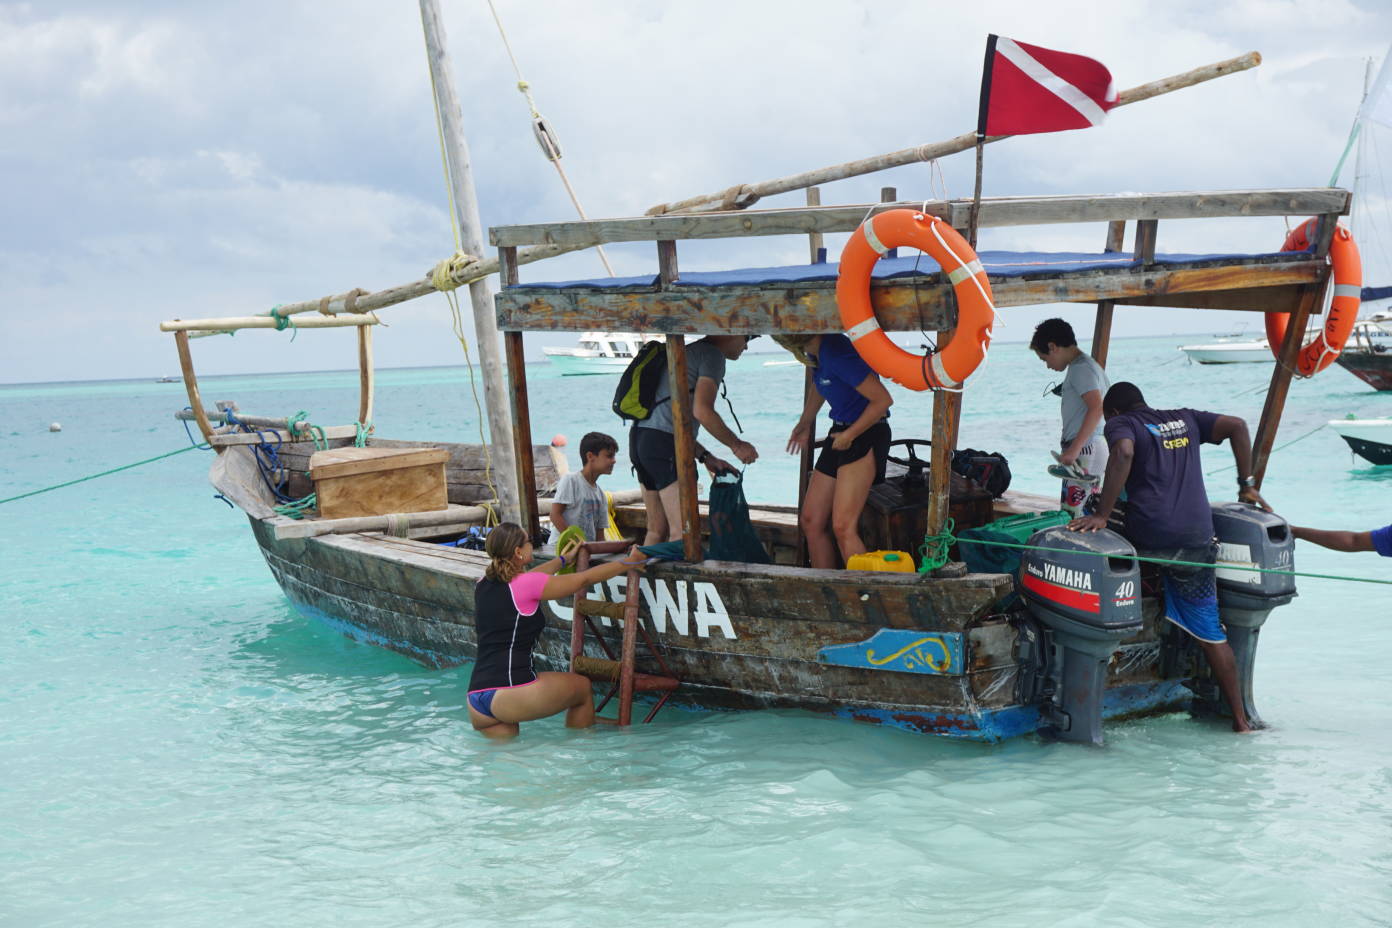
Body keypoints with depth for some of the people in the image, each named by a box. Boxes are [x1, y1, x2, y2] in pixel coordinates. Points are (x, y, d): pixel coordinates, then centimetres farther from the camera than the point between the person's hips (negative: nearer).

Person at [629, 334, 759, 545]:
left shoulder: (690, 351, 26)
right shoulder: (712, 354, -3)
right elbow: (701, 411, -15)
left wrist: (705, 457, 22)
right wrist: (737, 445, -3)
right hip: (663, 443, -10)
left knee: (657, 530, 13)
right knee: (683, 532, -11)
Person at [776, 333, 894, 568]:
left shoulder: (836, 353, -24)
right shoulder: (817, 350, 5)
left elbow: (883, 399, -23)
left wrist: (850, 435, -14)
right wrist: (805, 423, 33)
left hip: (865, 434, -10)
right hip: (840, 433, 10)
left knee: (842, 527, -18)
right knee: (811, 522, 9)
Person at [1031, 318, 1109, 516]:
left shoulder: (1080, 368, -11)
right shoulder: (1090, 365, 20)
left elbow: (1096, 408, -23)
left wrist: (1073, 450, -25)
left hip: (1084, 450, -10)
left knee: (1071, 516, -13)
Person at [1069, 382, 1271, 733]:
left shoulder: (1121, 423, 7)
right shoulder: (1185, 419, 23)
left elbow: (1123, 452, -15)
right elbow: (1237, 426, 16)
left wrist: (1101, 515, -17)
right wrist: (1247, 485, 20)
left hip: (1148, 539, -5)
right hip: (1198, 539, 5)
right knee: (1210, 631, 12)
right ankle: (1240, 717, 14)